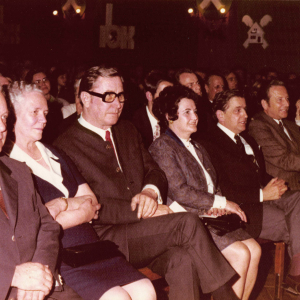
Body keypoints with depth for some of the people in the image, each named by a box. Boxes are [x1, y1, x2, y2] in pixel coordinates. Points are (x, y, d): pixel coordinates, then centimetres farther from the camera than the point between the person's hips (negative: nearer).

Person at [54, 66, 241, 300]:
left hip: (142, 229, 6)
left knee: (182, 260, -27)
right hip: (106, 239, -6)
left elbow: (153, 171, 19)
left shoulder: (127, 130, 18)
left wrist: (150, 192, -6)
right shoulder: (67, 146, -6)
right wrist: (143, 212, -19)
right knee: (188, 223, -22)